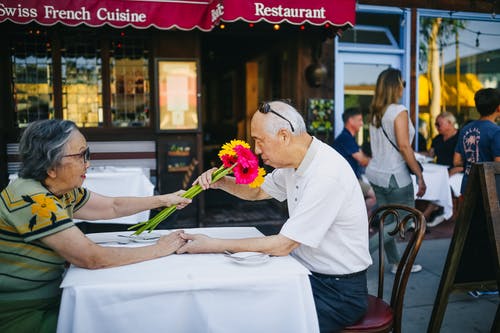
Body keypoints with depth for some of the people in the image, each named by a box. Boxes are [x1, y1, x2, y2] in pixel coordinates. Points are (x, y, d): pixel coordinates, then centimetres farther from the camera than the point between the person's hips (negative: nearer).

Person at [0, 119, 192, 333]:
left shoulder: (64, 192, 2)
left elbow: (114, 206, 15)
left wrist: (164, 200, 11)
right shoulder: (32, 200, -26)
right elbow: (91, 258, -27)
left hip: (48, 303, 8)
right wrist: (159, 250, -19)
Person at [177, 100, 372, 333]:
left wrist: (213, 245, -19)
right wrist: (221, 182, -1)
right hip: (307, 273, 8)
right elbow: (257, 191, 20)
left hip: (338, 291, -8)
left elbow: (283, 245, -24)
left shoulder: (326, 174, -26)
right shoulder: (295, 162, 2)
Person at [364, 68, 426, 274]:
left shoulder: (375, 112, 8)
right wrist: (420, 176, -14)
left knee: (387, 221, 14)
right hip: (394, 176, -8)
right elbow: (404, 146, -19)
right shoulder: (399, 111, -14)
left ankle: (396, 263, 24)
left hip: (376, 172, 8)